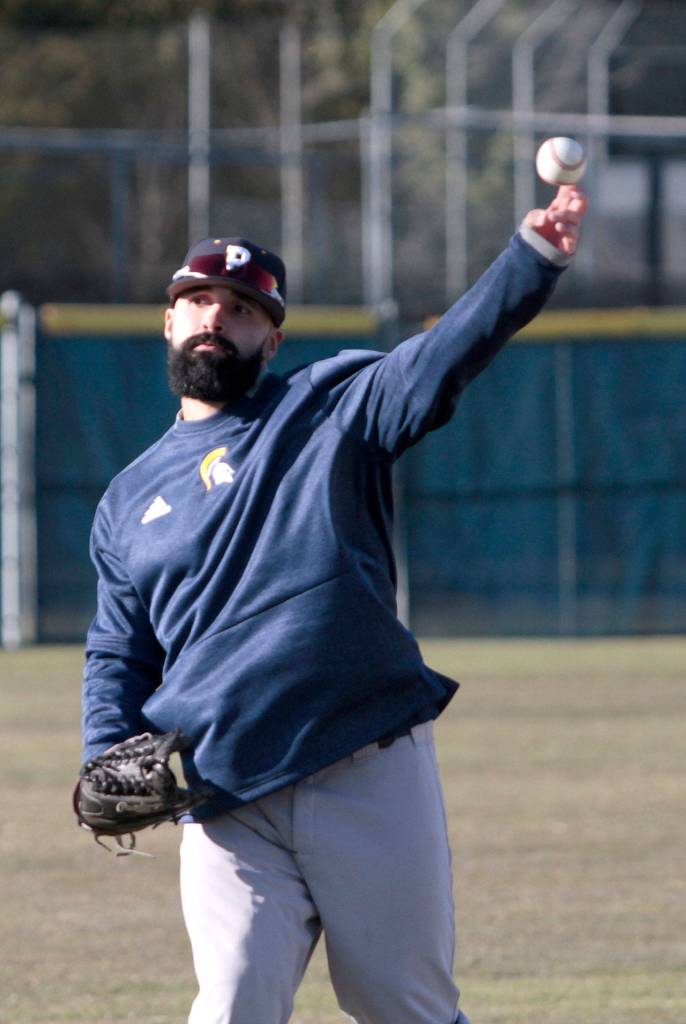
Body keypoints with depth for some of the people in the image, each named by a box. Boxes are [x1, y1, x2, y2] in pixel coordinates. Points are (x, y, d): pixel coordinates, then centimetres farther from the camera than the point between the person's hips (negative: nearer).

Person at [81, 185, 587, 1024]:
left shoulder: (335, 406, 10)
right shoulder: (129, 499, 19)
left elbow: (450, 354, -6)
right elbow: (117, 656, 22)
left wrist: (535, 255, -23)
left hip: (372, 780, -2)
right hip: (229, 810, 2)